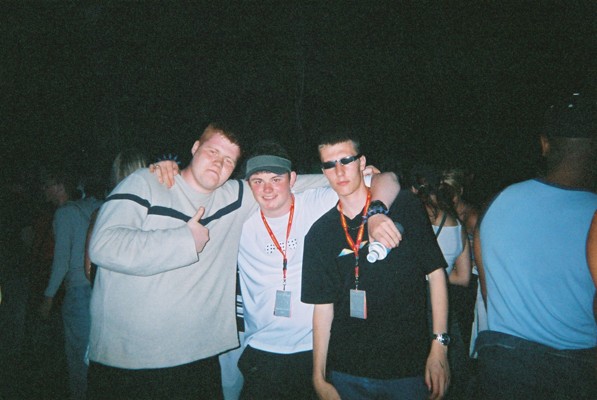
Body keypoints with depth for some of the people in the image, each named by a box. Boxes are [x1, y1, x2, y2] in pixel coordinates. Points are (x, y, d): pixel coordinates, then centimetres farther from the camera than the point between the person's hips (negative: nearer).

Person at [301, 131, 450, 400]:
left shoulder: (403, 206, -5)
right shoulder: (320, 233, 0)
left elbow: (435, 272, -3)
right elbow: (323, 306, 2)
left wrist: (439, 347, -7)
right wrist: (319, 377, 1)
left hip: (409, 367, -1)